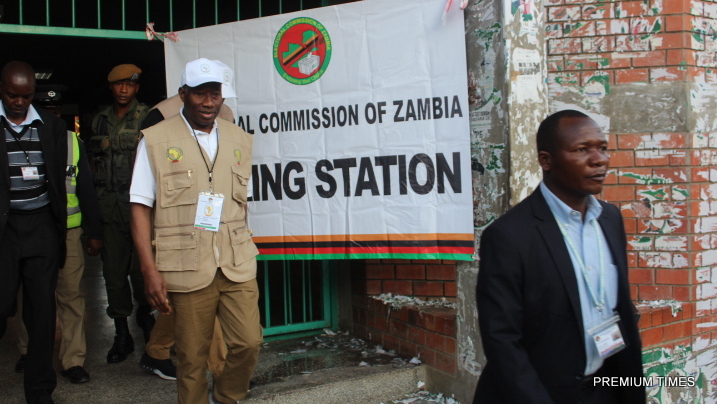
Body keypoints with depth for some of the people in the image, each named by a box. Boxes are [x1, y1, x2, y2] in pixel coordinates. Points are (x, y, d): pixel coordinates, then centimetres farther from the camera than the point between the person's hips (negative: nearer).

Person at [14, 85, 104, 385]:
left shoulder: (72, 141, 7)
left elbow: (86, 189, 10)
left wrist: (94, 232, 9)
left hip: (68, 232, 1)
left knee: (71, 295, -1)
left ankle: (73, 360, 7)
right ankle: (28, 352, 29)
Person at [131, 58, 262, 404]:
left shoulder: (239, 140, 13)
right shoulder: (156, 140, 0)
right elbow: (140, 208, -2)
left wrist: (241, 251, 13)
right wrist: (150, 271, -9)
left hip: (237, 265, 3)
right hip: (186, 269, -3)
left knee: (249, 342, -2)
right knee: (192, 356, 3)